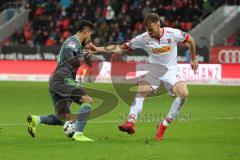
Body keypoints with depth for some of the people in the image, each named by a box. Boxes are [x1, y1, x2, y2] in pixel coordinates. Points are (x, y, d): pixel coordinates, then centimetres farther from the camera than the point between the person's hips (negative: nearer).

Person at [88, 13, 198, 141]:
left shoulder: (173, 34, -15)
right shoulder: (144, 38, -13)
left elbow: (190, 40, 4)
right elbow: (121, 48, -12)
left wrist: (193, 59, 12)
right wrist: (98, 49, -22)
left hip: (171, 70, -1)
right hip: (154, 71, 1)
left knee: (183, 93, -25)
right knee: (140, 91, -25)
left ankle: (164, 125, -15)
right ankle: (131, 122, -32)